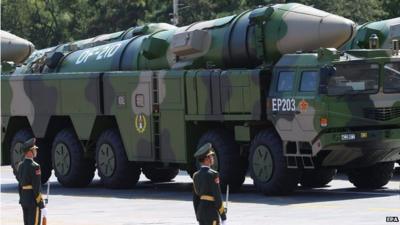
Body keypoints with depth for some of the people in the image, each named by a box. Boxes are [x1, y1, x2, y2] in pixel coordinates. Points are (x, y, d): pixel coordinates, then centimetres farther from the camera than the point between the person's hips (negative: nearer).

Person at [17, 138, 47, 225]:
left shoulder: (21, 165, 9)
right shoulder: (34, 166, -17)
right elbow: (37, 188, -19)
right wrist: (41, 206, -16)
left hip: (24, 200, 9)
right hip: (33, 201, -9)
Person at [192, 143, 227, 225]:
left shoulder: (196, 175, 9)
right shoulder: (212, 175, -15)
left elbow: (195, 199, 13)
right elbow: (217, 197, -16)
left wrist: (198, 217, 20)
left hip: (201, 211, 8)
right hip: (211, 213, -8)